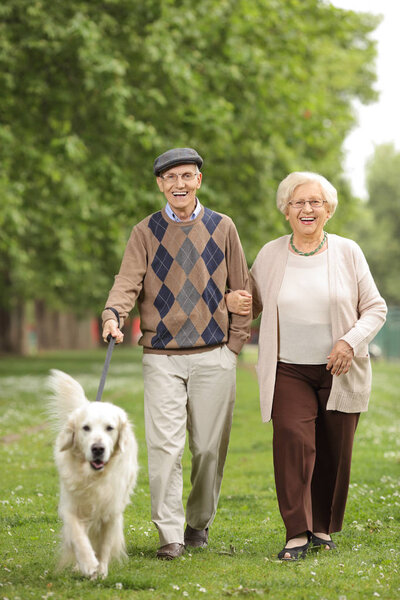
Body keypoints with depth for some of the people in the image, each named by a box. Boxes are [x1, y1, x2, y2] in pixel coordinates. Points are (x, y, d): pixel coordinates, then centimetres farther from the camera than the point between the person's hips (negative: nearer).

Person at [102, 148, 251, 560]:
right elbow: (128, 281, -4)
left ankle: (199, 523, 24)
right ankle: (170, 534, -7)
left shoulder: (221, 228, 8)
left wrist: (235, 342, 4)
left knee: (209, 446, 5)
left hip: (213, 356, 1)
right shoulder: (145, 233, 7)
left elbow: (241, 290, 11)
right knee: (164, 444, -11)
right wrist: (113, 314, -24)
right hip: (162, 358, -1)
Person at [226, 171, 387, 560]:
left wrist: (351, 341, -12)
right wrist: (232, 300, -4)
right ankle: (297, 533, -14)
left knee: (333, 453, 5)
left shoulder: (347, 252, 2)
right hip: (289, 371, 0)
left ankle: (323, 528, 23)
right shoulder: (271, 254, 5)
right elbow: (253, 300, 20)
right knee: (293, 441, -18)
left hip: (340, 373, 0)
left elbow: (375, 308, 5)